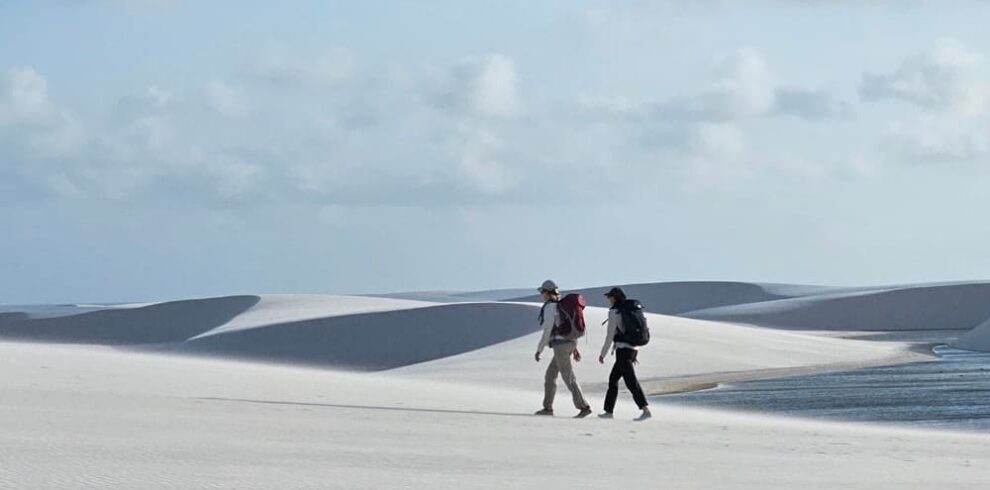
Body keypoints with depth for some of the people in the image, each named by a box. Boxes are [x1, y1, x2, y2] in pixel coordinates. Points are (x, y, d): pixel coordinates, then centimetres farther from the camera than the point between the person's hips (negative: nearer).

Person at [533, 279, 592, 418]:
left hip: (560, 346, -10)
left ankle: (584, 407, -13)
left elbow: (547, 331, -15)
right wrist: (575, 348, 21)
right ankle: (548, 408, 18)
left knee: (569, 379, -8)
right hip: (569, 344, 10)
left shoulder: (549, 307, -12)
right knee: (550, 374, 16)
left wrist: (539, 350, -7)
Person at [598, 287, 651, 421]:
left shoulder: (614, 312, -9)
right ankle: (609, 411, 21)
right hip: (631, 349, 9)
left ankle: (646, 411, -21)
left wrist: (603, 353, -4)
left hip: (623, 350, -9)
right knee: (613, 379, 17)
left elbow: (610, 335, -12)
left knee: (631, 381, -13)